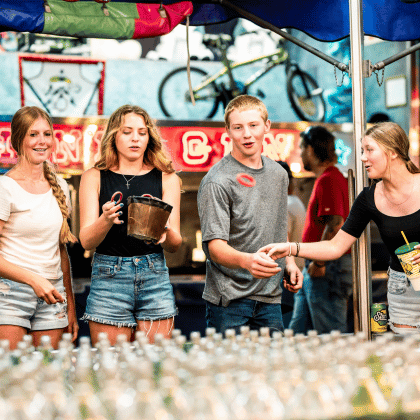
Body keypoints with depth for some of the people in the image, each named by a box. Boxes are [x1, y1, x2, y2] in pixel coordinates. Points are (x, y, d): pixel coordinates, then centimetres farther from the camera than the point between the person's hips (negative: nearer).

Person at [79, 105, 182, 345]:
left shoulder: (167, 178, 9)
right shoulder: (94, 177, 7)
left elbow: (175, 246, 5)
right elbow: (86, 241, -1)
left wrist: (166, 232, -18)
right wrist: (106, 220, -21)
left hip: (155, 276, 1)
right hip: (109, 277, -1)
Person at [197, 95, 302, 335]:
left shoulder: (278, 174, 10)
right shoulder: (217, 182, -12)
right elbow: (215, 246, -18)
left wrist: (289, 261, 11)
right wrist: (246, 260, -36)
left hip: (270, 298, 6)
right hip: (229, 298, -6)